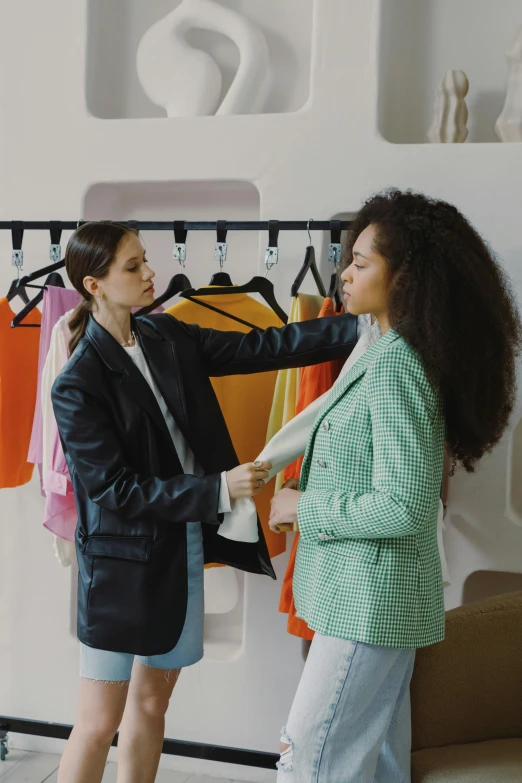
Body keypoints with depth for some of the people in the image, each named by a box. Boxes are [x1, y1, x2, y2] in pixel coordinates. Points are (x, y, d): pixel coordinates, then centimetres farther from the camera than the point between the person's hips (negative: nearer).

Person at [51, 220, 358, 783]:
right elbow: (116, 490, -19)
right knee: (99, 722, 5)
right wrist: (219, 489, -23)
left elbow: (262, 347, -2)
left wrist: (365, 326, -9)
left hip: (182, 553, 7)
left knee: (151, 704, 19)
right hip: (123, 563, -6)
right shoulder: (77, 386, -17)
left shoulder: (167, 337, 2)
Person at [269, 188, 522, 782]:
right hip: (378, 597, 10)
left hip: (369, 599, -10)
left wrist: (304, 506, -15)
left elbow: (403, 507, -25)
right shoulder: (392, 354, 9)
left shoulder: (393, 366, -20)